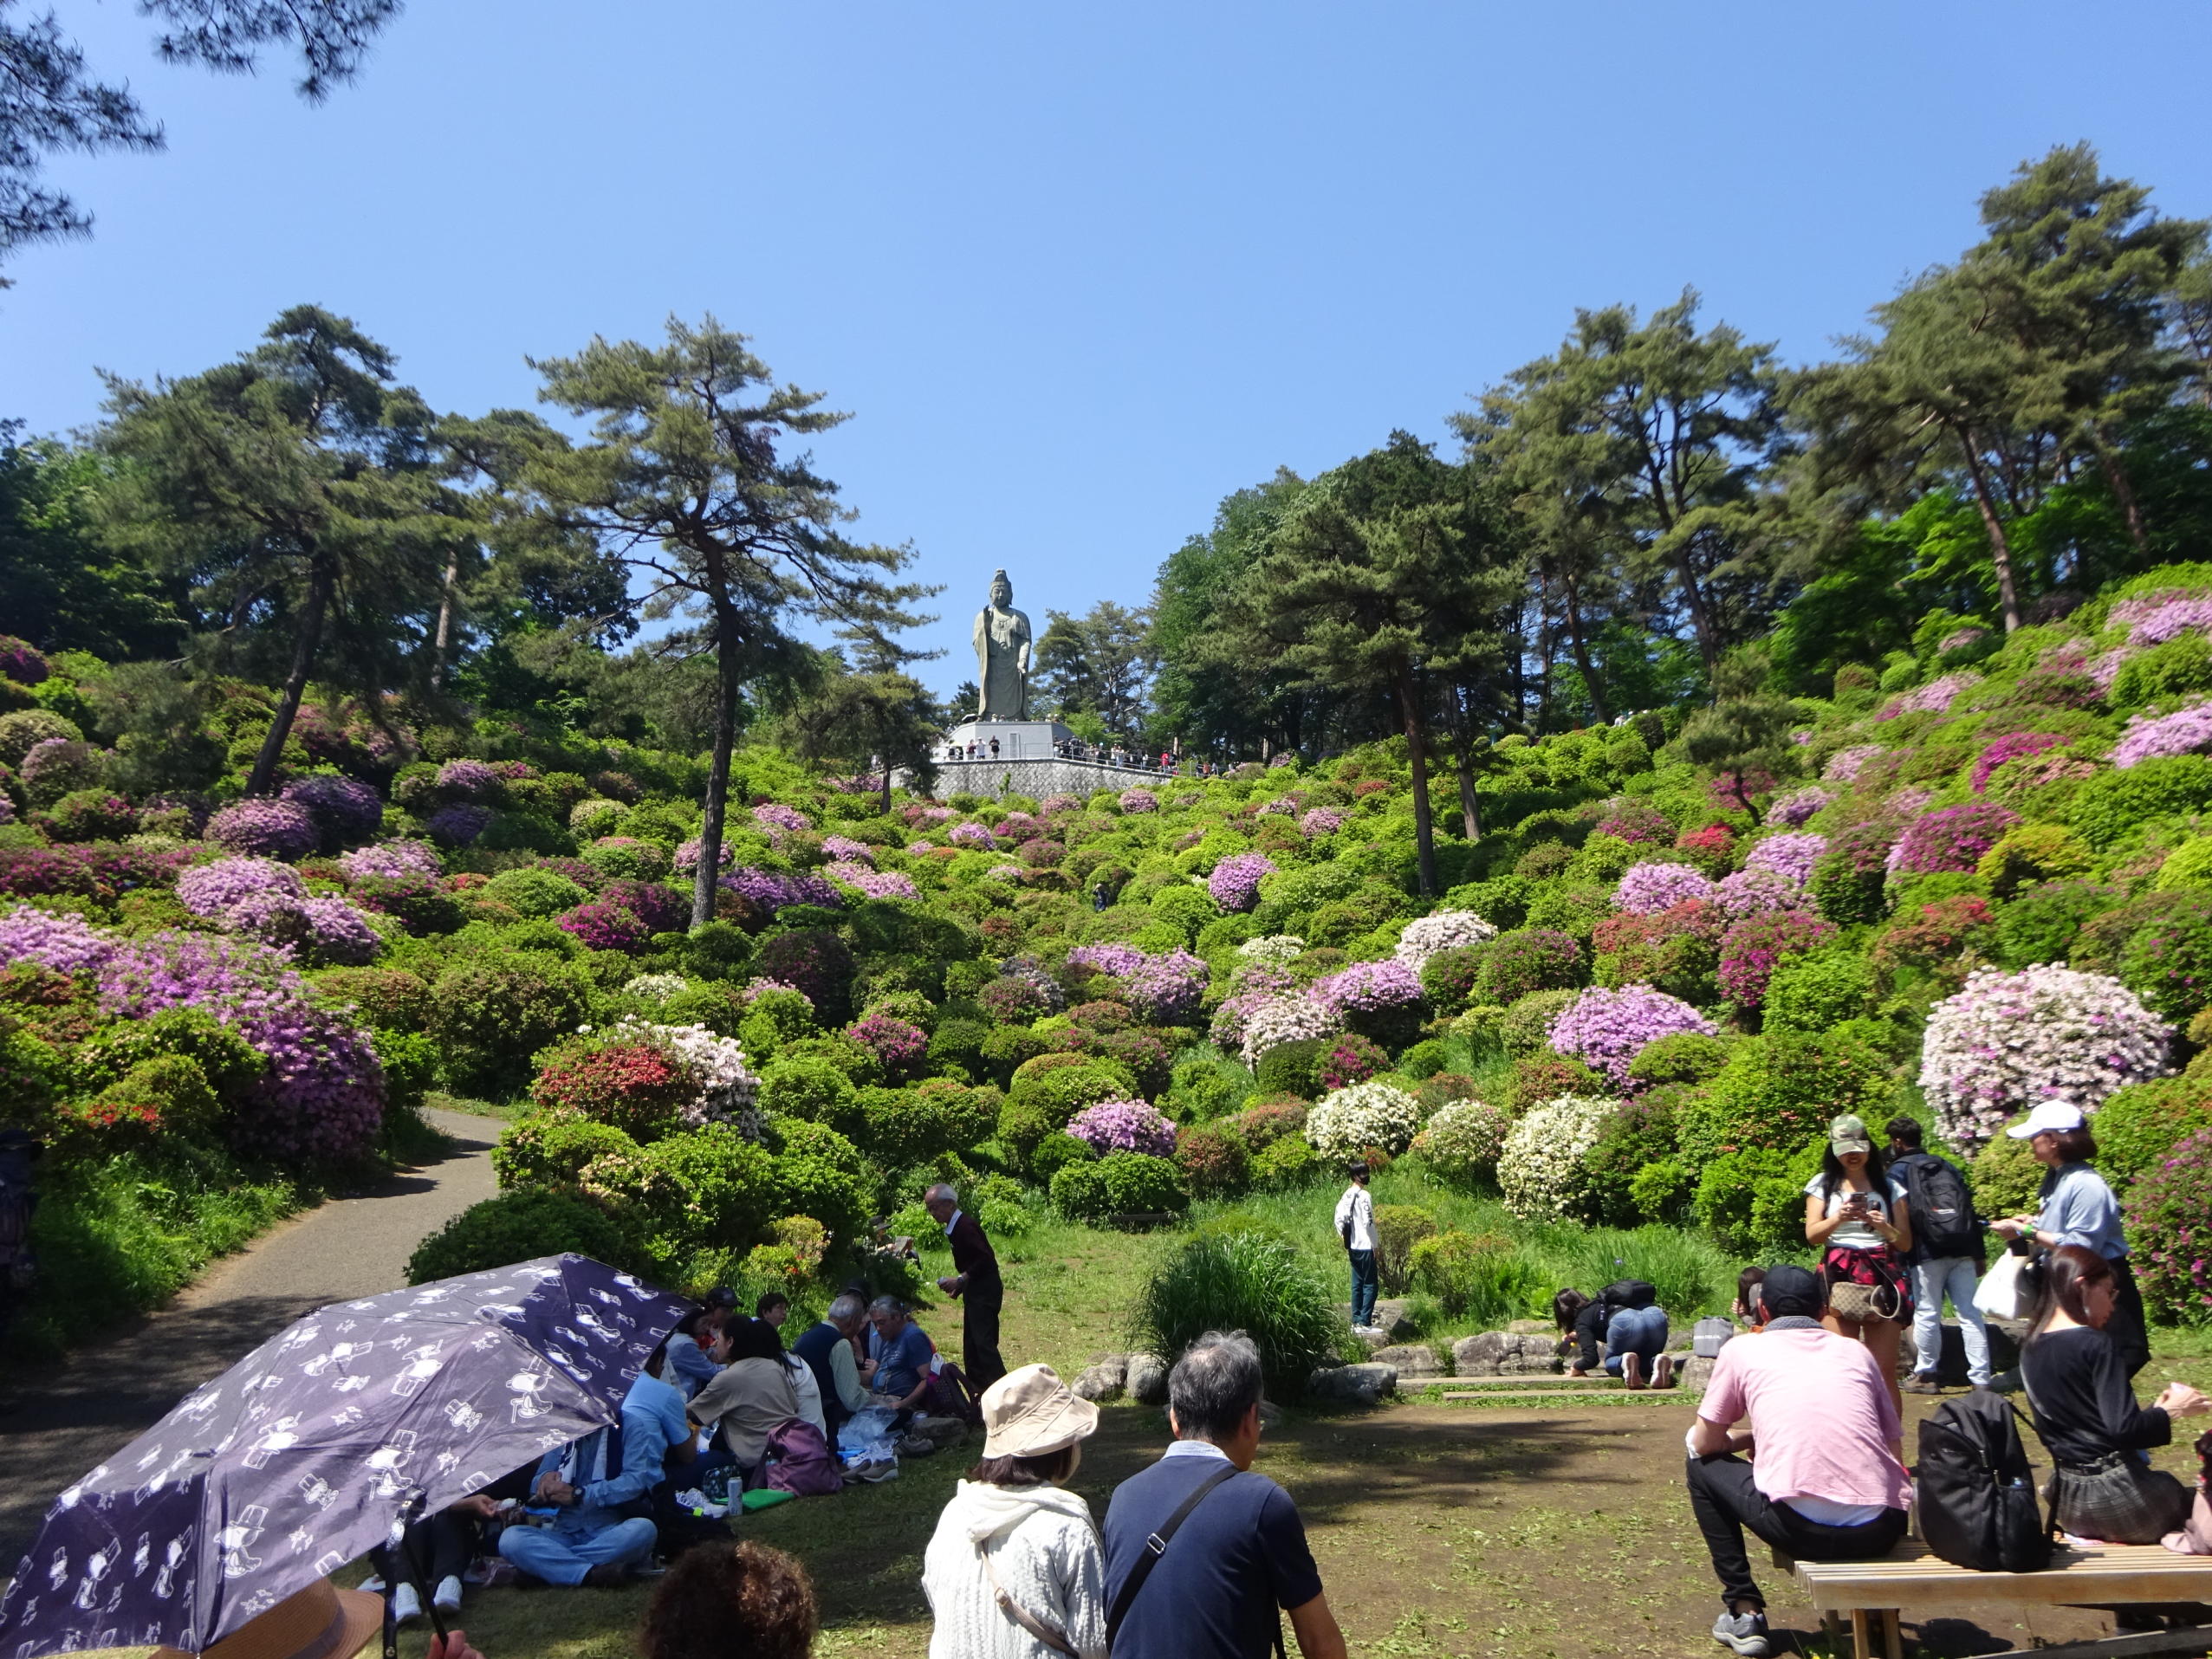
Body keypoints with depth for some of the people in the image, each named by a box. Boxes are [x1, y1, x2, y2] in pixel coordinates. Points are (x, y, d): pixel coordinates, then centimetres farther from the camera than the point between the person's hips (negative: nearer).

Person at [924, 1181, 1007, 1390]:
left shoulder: (965, 1225, -18)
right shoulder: (956, 1226, 13)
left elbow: (985, 1258, -25)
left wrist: (961, 1279, -20)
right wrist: (959, 1287, 14)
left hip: (985, 1291, -11)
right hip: (976, 1291, 11)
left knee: (984, 1342, -12)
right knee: (971, 1343, 15)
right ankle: (977, 1387, 22)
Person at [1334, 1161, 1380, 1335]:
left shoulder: (1346, 1196, 10)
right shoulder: (1364, 1196, -15)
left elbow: (1339, 1218, 12)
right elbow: (1368, 1223, -18)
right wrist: (1375, 1245, -10)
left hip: (1353, 1247, 8)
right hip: (1365, 1247, -8)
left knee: (1357, 1284, 12)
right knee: (1371, 1285, -3)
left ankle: (1356, 1321, 14)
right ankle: (1364, 1323, -5)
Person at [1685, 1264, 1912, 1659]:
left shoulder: (1742, 1350, 10)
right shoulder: (1857, 1350, 19)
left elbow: (1705, 1443, 13)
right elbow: (1894, 1446, 23)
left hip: (1802, 1528, -4)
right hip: (1883, 1529, 5)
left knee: (1703, 1467, 22)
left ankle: (1744, 1612, 18)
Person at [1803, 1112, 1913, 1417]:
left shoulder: (1889, 1187, 13)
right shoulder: (1823, 1185, 11)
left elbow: (1906, 1243, 10)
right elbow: (1812, 1235, 1)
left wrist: (1884, 1226, -11)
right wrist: (1838, 1218, -18)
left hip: (1882, 1279, 1)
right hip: (1839, 1279, -1)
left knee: (1884, 1371, -4)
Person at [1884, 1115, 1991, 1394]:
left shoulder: (1899, 1169, 0)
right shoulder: (1947, 1166, 17)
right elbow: (1970, 1211, 16)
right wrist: (1980, 1254, 18)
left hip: (1928, 1253, -5)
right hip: (1962, 1251, 5)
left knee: (1927, 1314, 2)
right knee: (1970, 1313, 4)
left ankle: (1926, 1376, 8)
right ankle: (1980, 1378, 2)